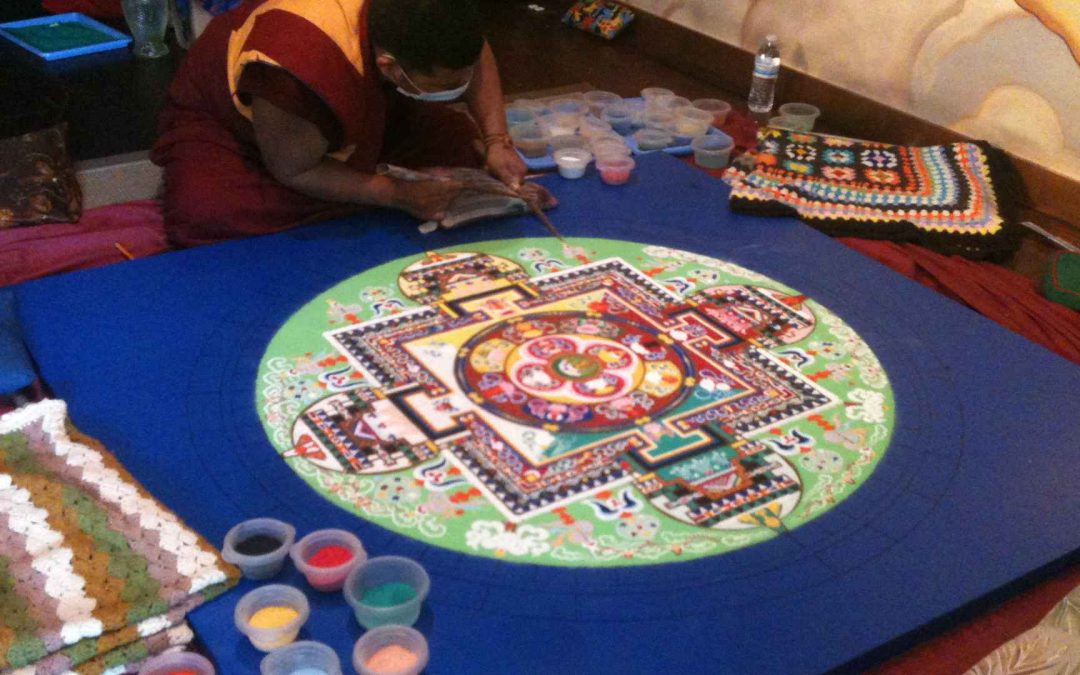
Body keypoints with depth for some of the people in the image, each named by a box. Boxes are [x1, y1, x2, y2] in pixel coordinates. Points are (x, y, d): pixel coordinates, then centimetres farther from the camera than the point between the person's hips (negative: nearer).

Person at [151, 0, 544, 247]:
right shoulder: (302, 68, -44)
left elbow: (474, 54, -5)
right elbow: (293, 170, -27)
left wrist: (497, 142, -17)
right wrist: (400, 195, -32)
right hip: (226, 123, -6)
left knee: (463, 147, -12)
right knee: (206, 219, -37)